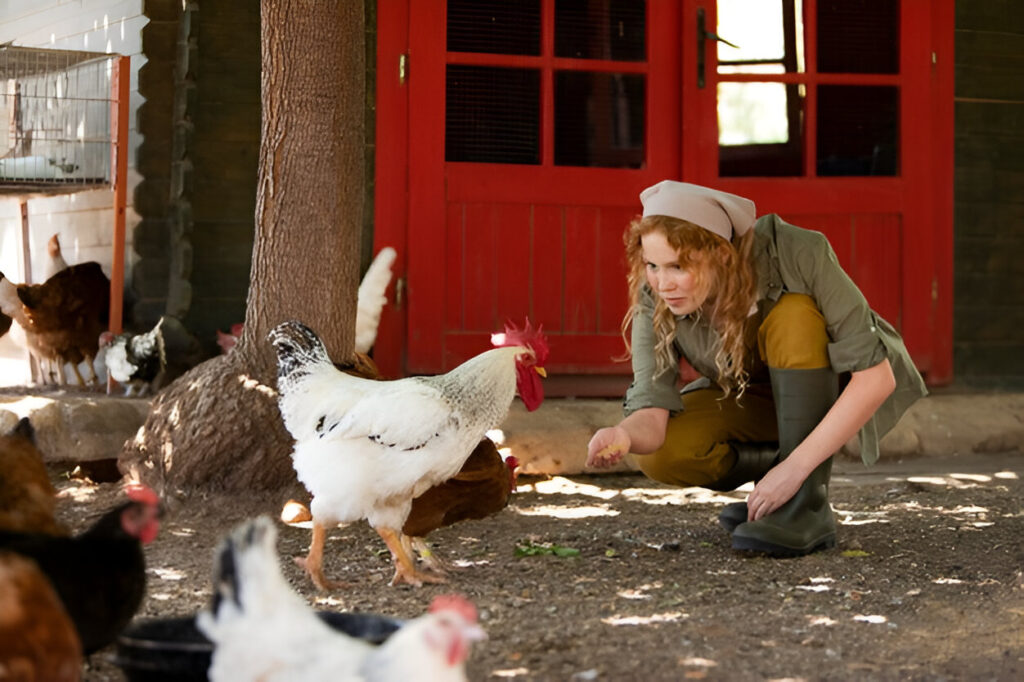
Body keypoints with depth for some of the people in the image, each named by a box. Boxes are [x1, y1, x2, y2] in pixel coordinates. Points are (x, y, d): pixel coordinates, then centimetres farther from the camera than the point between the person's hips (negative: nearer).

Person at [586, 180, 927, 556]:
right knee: (661, 453, -26)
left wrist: (795, 467, -40)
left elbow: (877, 377, -35)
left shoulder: (797, 255, -34)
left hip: (837, 388, -3)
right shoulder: (655, 299, -24)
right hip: (752, 398, 3)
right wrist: (625, 435, -54)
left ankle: (808, 504, -28)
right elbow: (652, 411, -29)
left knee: (793, 316, -35)